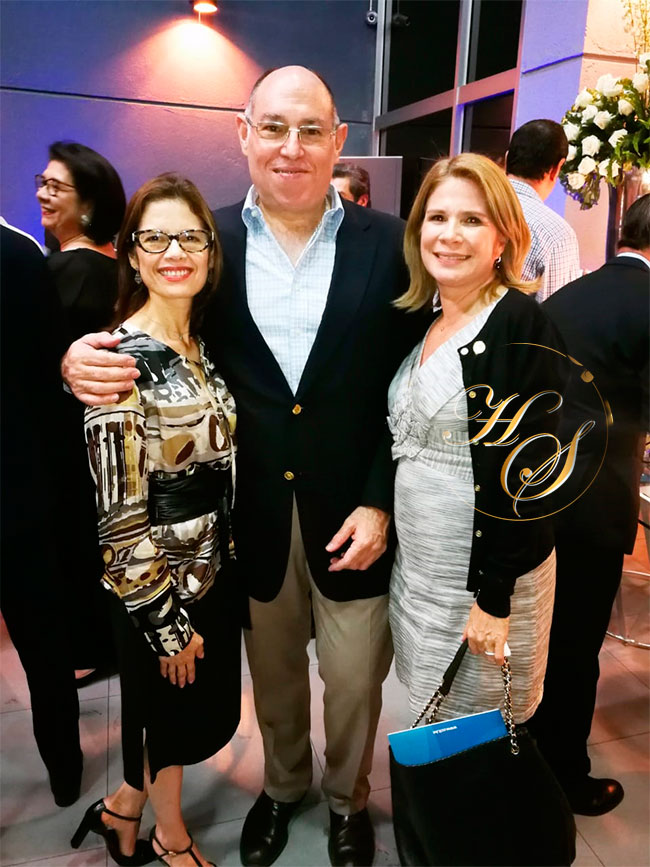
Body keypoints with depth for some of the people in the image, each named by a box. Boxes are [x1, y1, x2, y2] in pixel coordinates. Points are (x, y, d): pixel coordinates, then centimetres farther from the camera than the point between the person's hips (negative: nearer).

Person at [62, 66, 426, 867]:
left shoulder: (387, 245, -5)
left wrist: (380, 501, -10)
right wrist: (83, 365, -20)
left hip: (353, 511, -1)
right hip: (254, 514, 1)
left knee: (354, 681, 16)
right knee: (273, 676, 22)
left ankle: (347, 799, 47)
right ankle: (282, 786, 52)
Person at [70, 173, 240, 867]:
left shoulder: (200, 345, 2)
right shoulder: (121, 359, -21)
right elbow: (119, 511, -20)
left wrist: (231, 557, 13)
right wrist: (166, 621, -15)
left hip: (214, 566, 7)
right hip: (159, 584, -7)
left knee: (203, 709, 22)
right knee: (175, 708, 16)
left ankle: (124, 807, 49)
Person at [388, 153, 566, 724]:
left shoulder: (521, 325, -16)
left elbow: (523, 473, -19)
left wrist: (494, 596, -18)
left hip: (487, 570, -6)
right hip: (418, 564, 7)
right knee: (429, 724, 22)